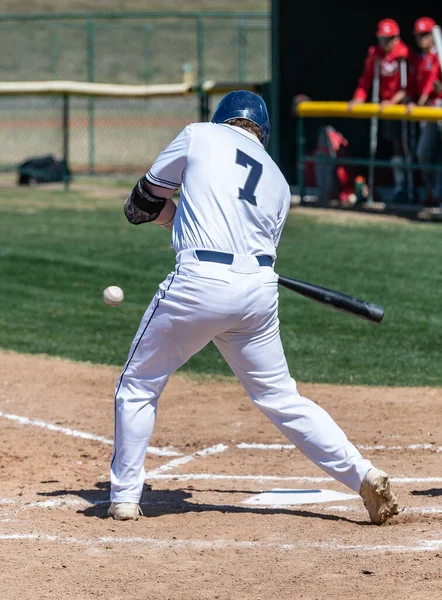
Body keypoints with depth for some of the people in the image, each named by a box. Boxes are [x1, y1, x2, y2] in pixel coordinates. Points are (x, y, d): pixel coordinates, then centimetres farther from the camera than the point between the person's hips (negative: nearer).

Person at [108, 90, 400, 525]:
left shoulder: (199, 136, 9)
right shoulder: (278, 182, 21)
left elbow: (146, 200, 14)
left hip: (199, 283, -4)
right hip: (259, 291, 4)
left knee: (137, 387, 13)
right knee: (280, 398, 17)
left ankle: (124, 498, 13)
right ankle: (364, 476, 9)